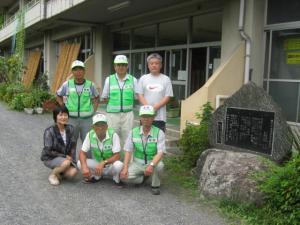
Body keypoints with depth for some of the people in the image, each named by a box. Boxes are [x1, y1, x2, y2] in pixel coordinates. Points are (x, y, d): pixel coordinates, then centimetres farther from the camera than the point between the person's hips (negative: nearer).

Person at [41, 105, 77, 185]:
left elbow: (73, 146, 1)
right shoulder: (49, 131, -19)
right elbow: (48, 151, -17)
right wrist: (65, 156, -17)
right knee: (66, 163, -34)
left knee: (73, 172, -23)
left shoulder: (70, 129, -5)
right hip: (50, 158, -4)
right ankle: (52, 175, -4)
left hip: (65, 158, 5)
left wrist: (73, 160, -11)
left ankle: (58, 170, 10)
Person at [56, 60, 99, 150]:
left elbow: (96, 98, 16)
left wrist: (93, 111, 5)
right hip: (71, 119, 0)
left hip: (87, 120, 0)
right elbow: (58, 96, 15)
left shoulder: (90, 85, 1)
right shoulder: (67, 84, 0)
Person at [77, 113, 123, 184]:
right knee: (80, 163, -21)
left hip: (110, 165, -3)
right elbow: (82, 153, -11)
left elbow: (117, 156, -22)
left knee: (118, 165, -36)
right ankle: (96, 176, 8)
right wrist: (84, 167, -31)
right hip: (96, 164, 4)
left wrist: (103, 163, -37)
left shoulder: (113, 135, -21)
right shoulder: (90, 135, -12)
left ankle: (116, 176, 1)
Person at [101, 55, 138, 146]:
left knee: (127, 138, 5)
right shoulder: (109, 79, 3)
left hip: (127, 114, 0)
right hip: (112, 114, 0)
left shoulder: (133, 80, 3)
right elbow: (104, 98, 8)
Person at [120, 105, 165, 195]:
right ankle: (144, 177, 9)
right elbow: (128, 151, -3)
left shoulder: (159, 133, -11)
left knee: (159, 165, -35)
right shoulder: (133, 132, -3)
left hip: (152, 163, -2)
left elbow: (160, 153, -20)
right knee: (124, 176, -21)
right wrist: (125, 168, -17)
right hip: (137, 164, 3)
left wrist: (151, 165, -37)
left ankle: (155, 185, -5)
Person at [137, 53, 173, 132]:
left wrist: (155, 107, -14)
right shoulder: (143, 78, 7)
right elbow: (140, 95, 3)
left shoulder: (166, 79, 3)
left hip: (160, 116, -1)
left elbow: (167, 97, -2)